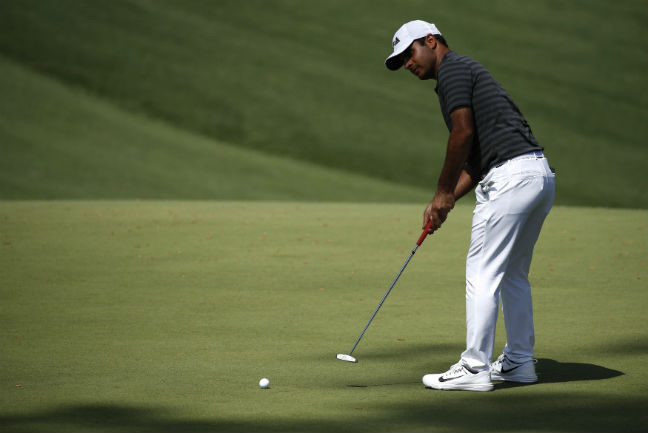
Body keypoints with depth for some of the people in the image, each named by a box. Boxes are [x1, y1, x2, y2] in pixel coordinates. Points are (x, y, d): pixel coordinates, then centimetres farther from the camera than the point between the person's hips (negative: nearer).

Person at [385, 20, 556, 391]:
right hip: (541, 174, 10)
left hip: (510, 176, -10)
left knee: (482, 273, -6)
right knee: (513, 274, 19)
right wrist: (446, 202, 16)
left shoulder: (453, 69, -2)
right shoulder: (469, 72, 27)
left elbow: (464, 132, -14)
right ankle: (520, 362, 25)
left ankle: (475, 369, -4)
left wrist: (444, 192, -5)